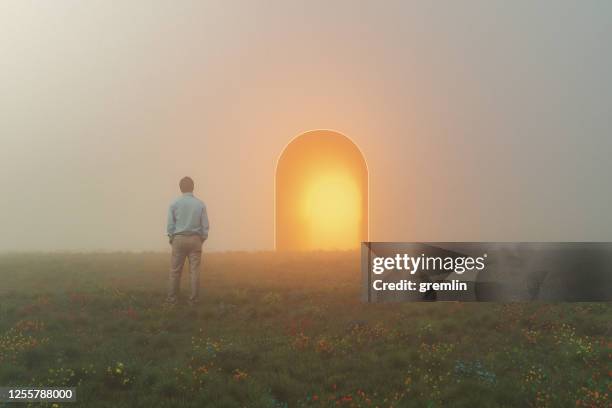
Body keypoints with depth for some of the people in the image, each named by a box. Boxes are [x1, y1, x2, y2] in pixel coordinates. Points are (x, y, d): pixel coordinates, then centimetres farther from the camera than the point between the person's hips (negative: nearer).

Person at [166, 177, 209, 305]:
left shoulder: (174, 204, -2)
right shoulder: (200, 204, 0)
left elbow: (170, 224, -1)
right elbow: (205, 225, 1)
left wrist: (172, 239, 9)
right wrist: (202, 239, 12)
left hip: (179, 238, -1)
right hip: (195, 239, 1)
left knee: (175, 270, 4)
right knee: (194, 270, 3)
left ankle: (172, 298, 6)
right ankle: (194, 299, 3)